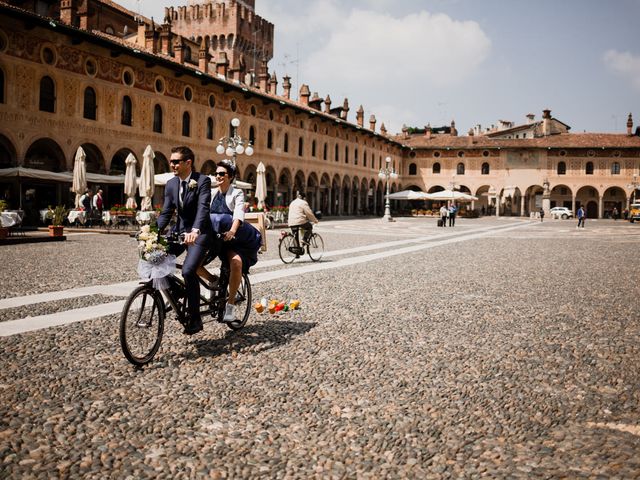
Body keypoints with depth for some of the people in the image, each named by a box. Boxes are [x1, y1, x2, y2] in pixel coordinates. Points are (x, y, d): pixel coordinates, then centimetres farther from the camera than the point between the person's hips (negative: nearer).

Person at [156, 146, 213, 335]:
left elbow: (203, 208, -26)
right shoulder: (171, 184, 5)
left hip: (199, 233, -6)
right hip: (180, 230, 6)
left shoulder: (203, 181, -13)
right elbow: (166, 212, 3)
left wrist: (195, 231, -43)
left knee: (188, 271, -23)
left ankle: (195, 318, -10)